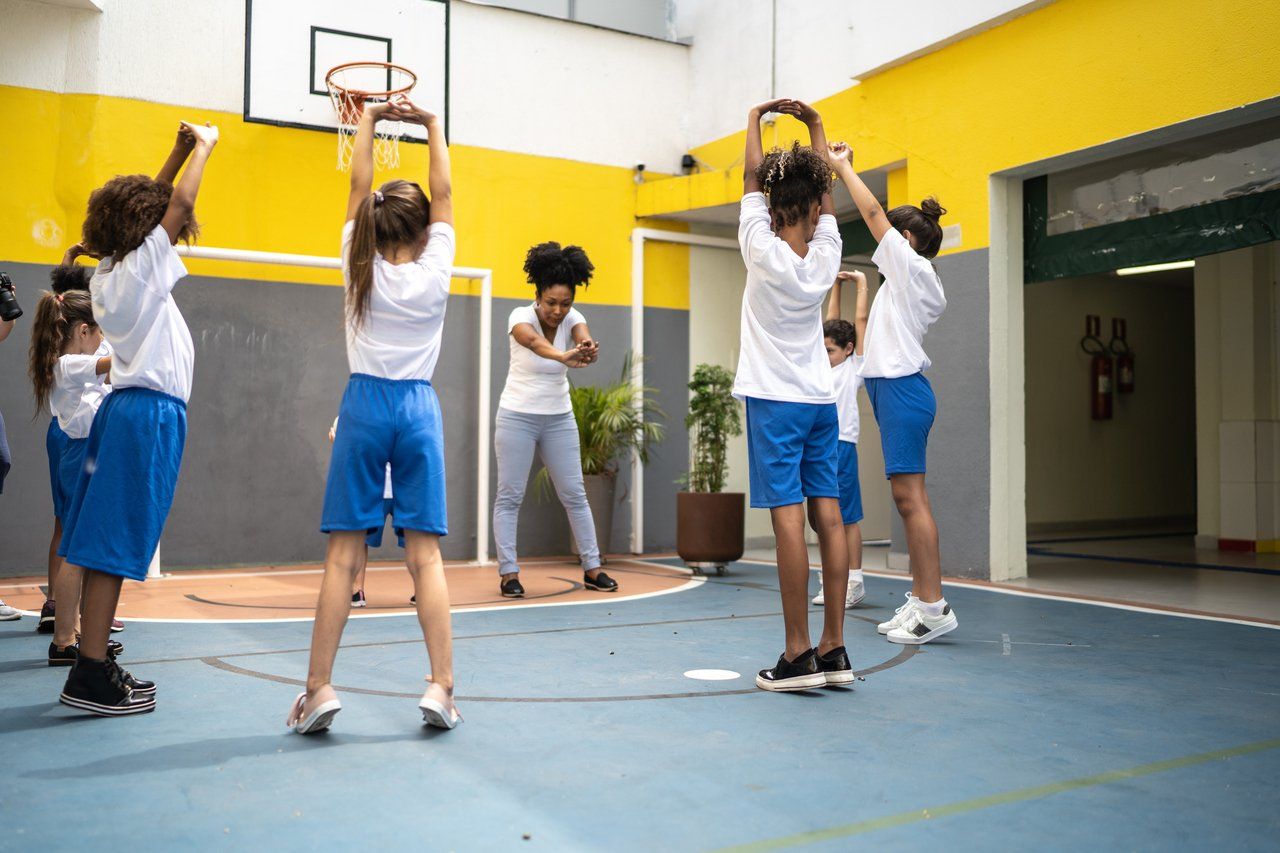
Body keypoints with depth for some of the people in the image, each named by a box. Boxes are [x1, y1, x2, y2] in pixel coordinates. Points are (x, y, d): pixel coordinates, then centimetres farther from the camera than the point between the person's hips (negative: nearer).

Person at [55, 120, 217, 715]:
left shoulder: (109, 273, 15)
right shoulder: (141, 266, -7)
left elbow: (149, 203, 26)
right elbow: (178, 204, -9)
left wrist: (181, 150, 26)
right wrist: (203, 147, 6)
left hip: (127, 408, 9)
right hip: (150, 413, -9)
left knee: (106, 548, 9)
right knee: (114, 547, -8)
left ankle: (94, 667, 15)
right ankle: (91, 676, -4)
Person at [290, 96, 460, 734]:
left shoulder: (360, 268, 2)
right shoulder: (434, 271, 0)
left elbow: (359, 186, 13)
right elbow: (443, 193, 12)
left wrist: (368, 120, 22)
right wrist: (433, 124, 19)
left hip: (364, 406, 0)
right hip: (419, 408, 0)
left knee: (343, 555, 0)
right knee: (425, 555, 0)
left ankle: (318, 688, 1)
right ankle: (441, 686, -2)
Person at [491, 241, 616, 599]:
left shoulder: (572, 318, -6)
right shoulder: (521, 316, -17)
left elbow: (584, 337, -30)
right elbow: (533, 341, -41)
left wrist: (589, 350, -55)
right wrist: (563, 357, -62)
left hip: (559, 418, 4)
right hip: (517, 417, -3)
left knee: (574, 494, 5)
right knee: (510, 496, -2)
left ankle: (592, 568, 13)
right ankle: (508, 573, 4)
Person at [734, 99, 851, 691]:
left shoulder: (764, 252, -9)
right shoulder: (825, 255, 2)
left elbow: (752, 178, 4)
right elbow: (825, 188, 17)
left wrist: (755, 118, 17)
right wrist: (815, 125, 27)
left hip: (774, 400, -5)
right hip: (820, 399, 5)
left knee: (789, 518, -10)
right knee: (828, 516, 2)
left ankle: (798, 655, -10)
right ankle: (833, 650, 6)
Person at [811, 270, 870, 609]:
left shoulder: (854, 366, 1)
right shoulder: (827, 366, 16)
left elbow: (860, 321, 0)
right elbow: (831, 323, 23)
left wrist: (861, 283, 6)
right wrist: (836, 284, 22)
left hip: (842, 445, -7)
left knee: (848, 517, -3)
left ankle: (855, 581, 3)